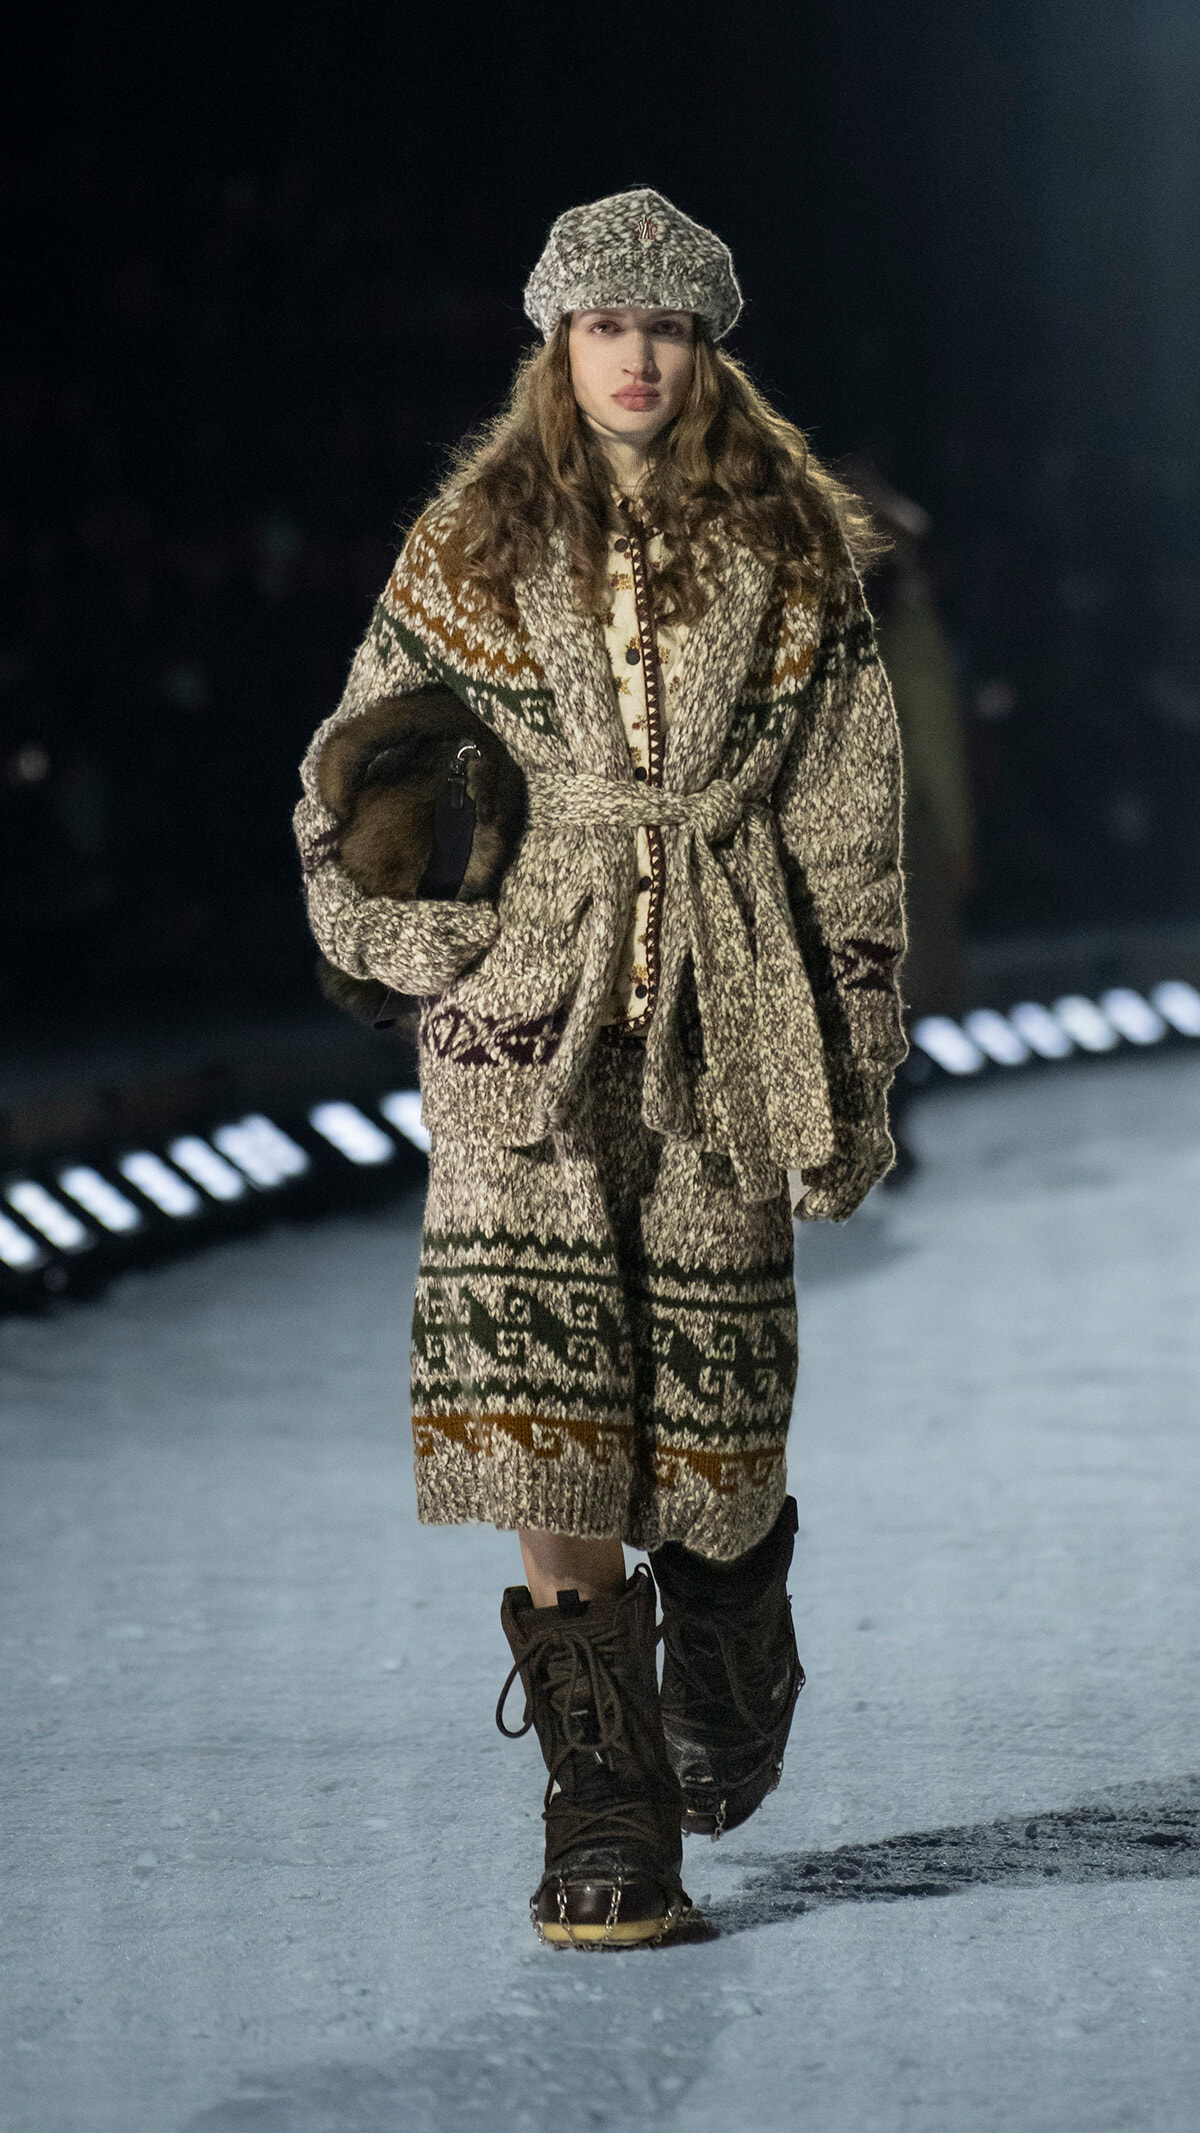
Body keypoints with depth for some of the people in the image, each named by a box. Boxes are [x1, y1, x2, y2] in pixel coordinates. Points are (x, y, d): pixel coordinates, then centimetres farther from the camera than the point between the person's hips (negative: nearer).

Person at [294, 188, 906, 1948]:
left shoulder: (793, 553, 6)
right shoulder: (478, 551, 7)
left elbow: (849, 824, 5)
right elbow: (351, 780, 14)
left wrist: (853, 1076, 2)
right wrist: (423, 949, 2)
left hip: (724, 1017, 0)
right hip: (531, 1018, 0)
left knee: (710, 1386, 2)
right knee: (552, 1406, -10)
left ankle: (729, 1607, 37)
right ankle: (607, 1817, -7)